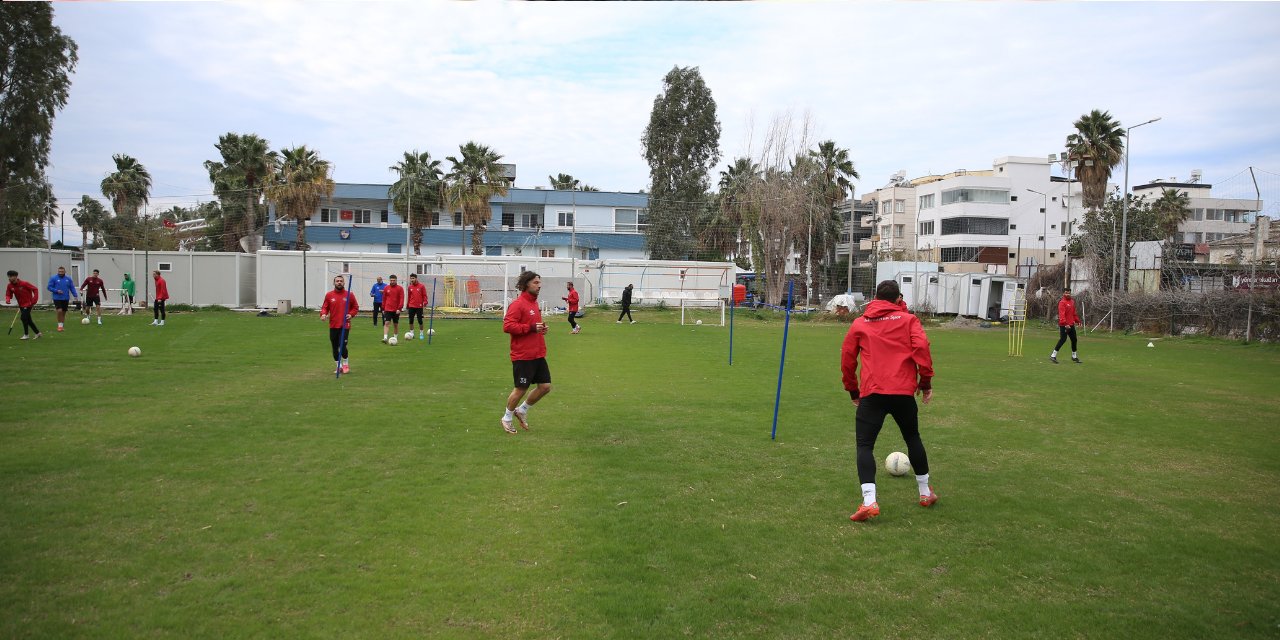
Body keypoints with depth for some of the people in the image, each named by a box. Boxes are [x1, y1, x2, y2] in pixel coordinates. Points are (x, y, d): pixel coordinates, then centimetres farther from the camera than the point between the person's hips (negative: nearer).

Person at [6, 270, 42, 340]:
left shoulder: (24, 283, -18)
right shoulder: (10, 286, -2)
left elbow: (35, 289, -14)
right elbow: (8, 295, 4)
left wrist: (34, 300, -18)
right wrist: (7, 299, -20)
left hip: (28, 304, -7)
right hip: (21, 305, 7)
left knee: (24, 318, -13)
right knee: (28, 320, 11)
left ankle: (26, 335, 1)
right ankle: (38, 333, 24)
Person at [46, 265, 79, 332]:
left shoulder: (68, 279, 6)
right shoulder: (53, 278, -2)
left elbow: (72, 288, 8)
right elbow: (49, 287, -2)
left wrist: (76, 296, -3)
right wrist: (57, 291, -18)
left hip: (66, 299, 4)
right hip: (57, 298, -3)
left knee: (63, 312, 9)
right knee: (59, 311, -17)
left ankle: (61, 325, 21)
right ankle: (60, 325, -3)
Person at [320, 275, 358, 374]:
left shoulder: (349, 295, 2)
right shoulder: (329, 295, 5)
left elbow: (356, 307, 9)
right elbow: (325, 307, 7)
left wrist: (351, 314, -9)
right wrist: (323, 314, -13)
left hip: (345, 325, -3)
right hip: (333, 326, 3)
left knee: (342, 346, -11)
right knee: (334, 347, 8)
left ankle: (345, 364, 12)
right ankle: (338, 366, 24)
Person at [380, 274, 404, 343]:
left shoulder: (400, 288, -2)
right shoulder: (386, 288, 6)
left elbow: (401, 299, -7)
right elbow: (384, 299, 11)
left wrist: (399, 308, -15)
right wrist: (383, 308, 10)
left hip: (396, 310, -1)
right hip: (387, 309, 1)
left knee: (396, 324, 9)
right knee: (386, 323, -11)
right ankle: (385, 337, -18)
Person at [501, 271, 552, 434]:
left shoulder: (534, 303, 13)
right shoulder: (518, 304, -14)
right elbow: (507, 326, -22)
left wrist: (541, 328, 6)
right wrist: (531, 328, -23)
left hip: (538, 355, 8)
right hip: (523, 356, -8)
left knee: (545, 386, 6)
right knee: (521, 389, 1)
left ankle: (522, 410, 26)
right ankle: (507, 418, 23)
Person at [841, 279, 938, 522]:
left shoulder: (859, 323, 12)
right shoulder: (908, 320, 10)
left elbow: (847, 358, 11)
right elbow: (921, 348, -5)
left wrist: (853, 390, 21)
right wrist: (926, 382, 3)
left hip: (872, 394, -1)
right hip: (904, 392, 1)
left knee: (865, 445, 0)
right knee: (913, 438, 23)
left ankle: (869, 502, -18)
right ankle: (925, 493, 33)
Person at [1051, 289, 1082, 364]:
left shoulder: (1072, 302, 16)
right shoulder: (1062, 303, -12)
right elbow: (1062, 314, -21)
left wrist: (1077, 321, 17)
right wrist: (1065, 324, -30)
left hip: (1071, 324, 8)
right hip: (1064, 325, -8)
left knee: (1074, 339, 13)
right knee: (1063, 339, -13)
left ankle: (1074, 356, 27)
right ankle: (1053, 356, -8)